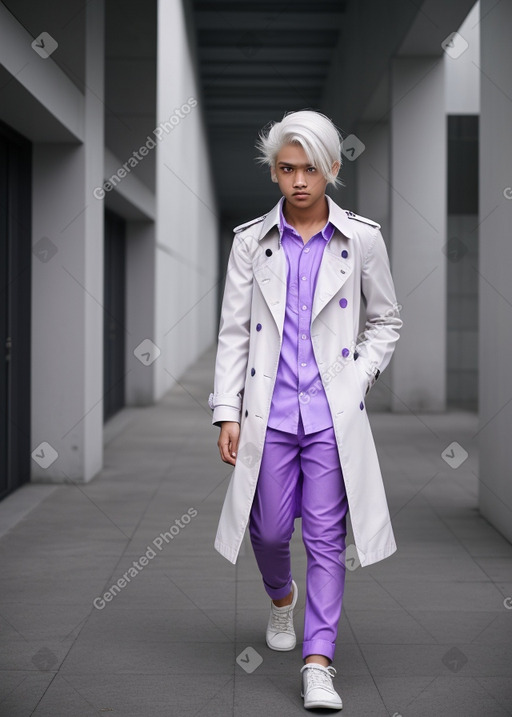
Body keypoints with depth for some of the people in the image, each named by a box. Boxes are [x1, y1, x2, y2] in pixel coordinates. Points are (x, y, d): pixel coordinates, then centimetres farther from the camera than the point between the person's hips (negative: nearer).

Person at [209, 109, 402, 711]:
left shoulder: (362, 239, 2)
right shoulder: (251, 241, 3)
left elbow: (385, 320, 12)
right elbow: (233, 332, 4)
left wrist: (359, 378, -1)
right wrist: (227, 412, -2)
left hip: (333, 412, -1)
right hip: (269, 411, 1)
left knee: (326, 536, -1)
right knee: (270, 529, 9)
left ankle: (318, 663, 6)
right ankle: (281, 597, 43)